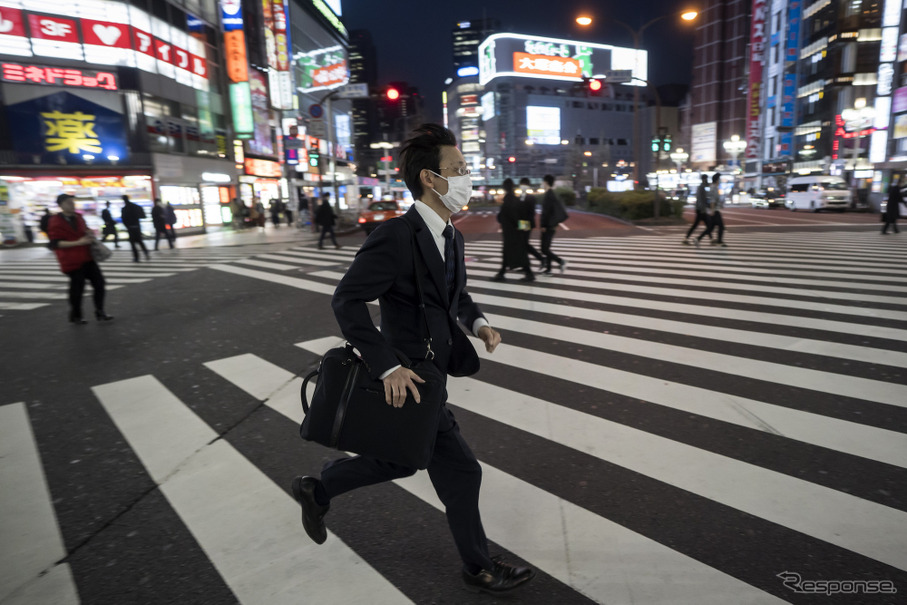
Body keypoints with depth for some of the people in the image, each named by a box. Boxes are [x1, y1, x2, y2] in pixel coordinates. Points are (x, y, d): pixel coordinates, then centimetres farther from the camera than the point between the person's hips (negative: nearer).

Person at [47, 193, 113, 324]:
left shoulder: (78, 217, 10)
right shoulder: (55, 222, -10)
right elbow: (55, 244, -16)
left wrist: (89, 235, 3)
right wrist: (78, 242, -24)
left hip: (87, 258, 7)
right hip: (72, 261, -6)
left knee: (99, 282, 3)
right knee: (77, 288, 1)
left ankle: (99, 313, 14)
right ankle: (75, 316, 19)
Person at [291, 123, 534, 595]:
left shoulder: (451, 237, 6)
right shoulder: (395, 237, -23)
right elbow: (347, 301, -24)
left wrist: (477, 322, 0)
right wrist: (388, 366, -28)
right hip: (407, 380, -9)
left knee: (400, 460, 25)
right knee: (460, 471, 5)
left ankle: (316, 490, 46)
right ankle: (479, 567, 31)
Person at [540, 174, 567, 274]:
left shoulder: (548, 195, -16)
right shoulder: (552, 194, 13)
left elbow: (546, 211, -20)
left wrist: (543, 225, -17)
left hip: (548, 226, -10)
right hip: (551, 225, 10)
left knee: (544, 249, -7)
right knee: (547, 248, 12)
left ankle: (561, 261, -8)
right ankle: (548, 269, 15)